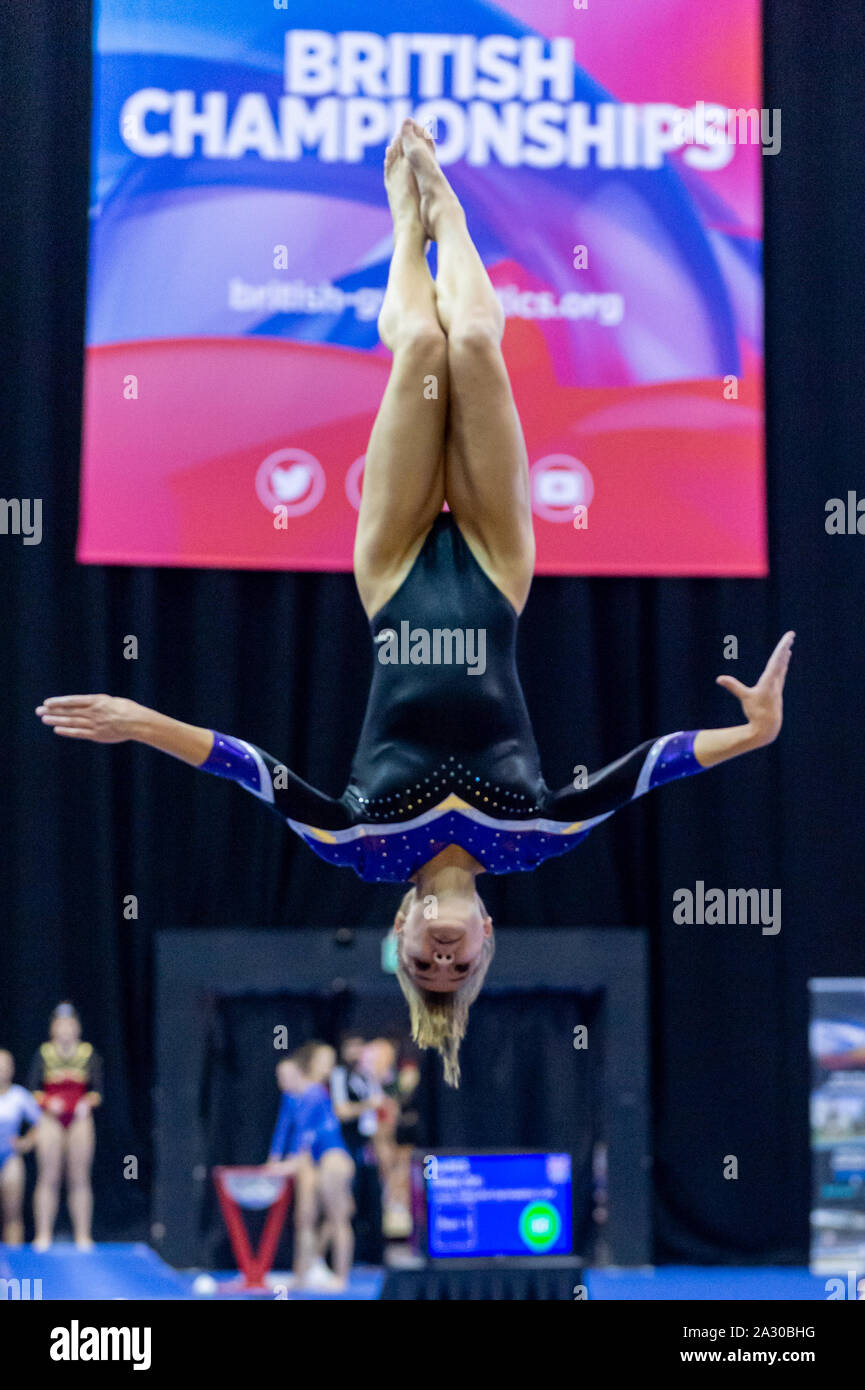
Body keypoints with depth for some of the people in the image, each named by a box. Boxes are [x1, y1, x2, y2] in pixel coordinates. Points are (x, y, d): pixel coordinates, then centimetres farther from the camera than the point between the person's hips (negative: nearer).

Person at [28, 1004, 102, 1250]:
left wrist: (88, 1102, -15)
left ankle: (83, 1235, 4)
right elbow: (33, 1090, 4)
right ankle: (43, 1234, 2)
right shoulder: (43, 1054, 4)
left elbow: (97, 1090, 6)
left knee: (80, 1179, 1)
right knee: (48, 1178, -2)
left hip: (80, 1120, 1)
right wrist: (48, 1102, -15)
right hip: (50, 1119, -1)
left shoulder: (89, 1055, 6)